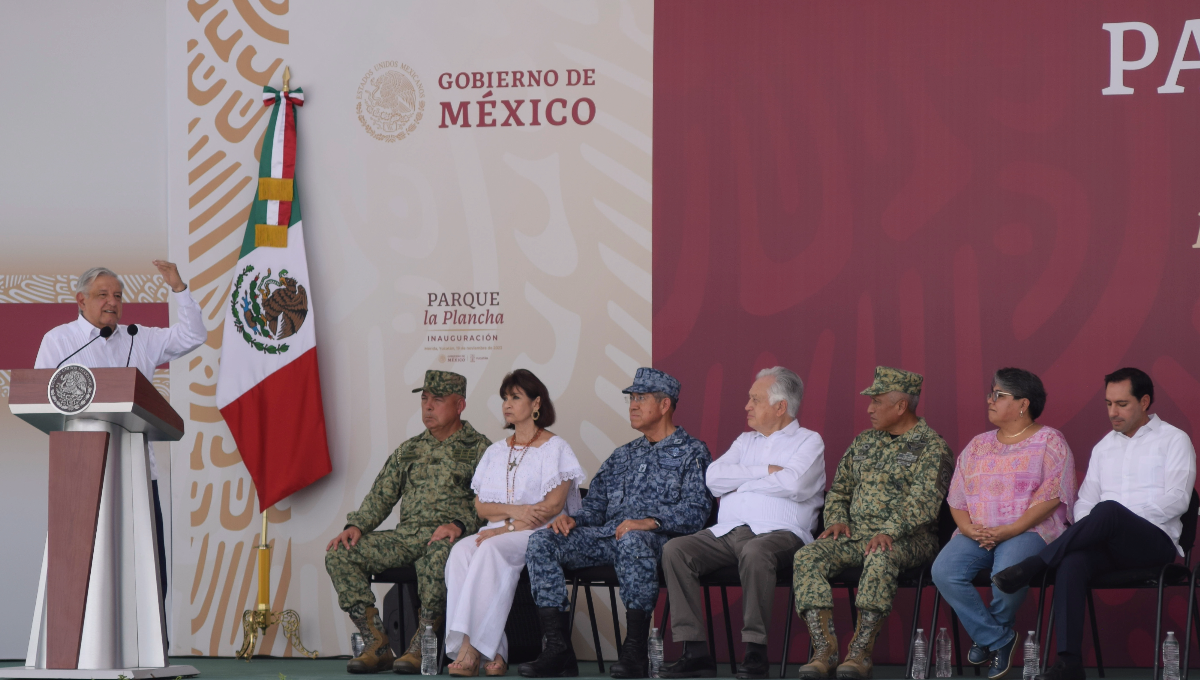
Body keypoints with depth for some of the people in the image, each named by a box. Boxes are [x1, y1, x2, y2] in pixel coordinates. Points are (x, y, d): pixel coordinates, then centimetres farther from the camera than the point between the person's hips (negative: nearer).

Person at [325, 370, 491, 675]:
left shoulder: (479, 449, 5)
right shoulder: (409, 450, 22)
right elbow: (381, 496, 19)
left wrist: (459, 524, -24)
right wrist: (355, 526, 0)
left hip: (449, 538, -6)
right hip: (405, 535, 6)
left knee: (437, 555, -42)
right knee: (339, 555, -14)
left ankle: (420, 647, -29)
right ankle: (377, 646, -17)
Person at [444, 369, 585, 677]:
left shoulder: (555, 448, 4)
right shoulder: (496, 452, 22)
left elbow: (553, 506, -7)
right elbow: (481, 506, 13)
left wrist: (507, 527, -16)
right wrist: (515, 510, -8)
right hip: (498, 532, 5)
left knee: (492, 549, -36)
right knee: (461, 551, -29)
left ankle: (471, 648, -41)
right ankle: (493, 652, -39)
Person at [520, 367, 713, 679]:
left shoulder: (691, 452, 8)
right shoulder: (623, 456, 29)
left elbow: (695, 510, -7)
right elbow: (596, 506, 24)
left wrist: (650, 521, -23)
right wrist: (572, 519, 0)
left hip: (657, 539, -6)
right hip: (606, 536, 7)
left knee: (632, 540, -43)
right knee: (541, 540, -17)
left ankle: (634, 651, -37)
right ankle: (558, 650, -24)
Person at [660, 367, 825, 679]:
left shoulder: (808, 442, 9)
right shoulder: (745, 441, 26)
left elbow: (792, 484, -12)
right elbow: (714, 478, 8)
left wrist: (741, 483, 1)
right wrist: (765, 472, 0)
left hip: (778, 533, -6)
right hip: (726, 533, 6)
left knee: (755, 552, -40)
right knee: (674, 550, -20)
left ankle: (755, 652, -33)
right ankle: (695, 651, -25)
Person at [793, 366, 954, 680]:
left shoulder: (931, 448, -2)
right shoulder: (863, 443, 21)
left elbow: (922, 501, -16)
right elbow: (839, 490, 24)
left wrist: (889, 531, -30)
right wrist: (837, 520, 2)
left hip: (906, 538, -6)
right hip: (855, 535, 6)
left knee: (880, 558, -41)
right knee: (807, 556, -21)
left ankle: (861, 651, -37)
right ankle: (824, 649, -28)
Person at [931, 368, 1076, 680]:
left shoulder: (1049, 442, 3)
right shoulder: (978, 445, 20)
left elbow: (1050, 497, -9)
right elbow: (956, 499, 15)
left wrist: (1007, 532, -18)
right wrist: (969, 529, -8)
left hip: (1028, 530, -5)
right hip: (977, 534, 5)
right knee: (944, 571, -26)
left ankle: (988, 633, -2)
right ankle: (998, 640, -10)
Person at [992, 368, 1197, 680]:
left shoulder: (1173, 440, 7)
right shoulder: (1104, 447, 25)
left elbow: (1176, 500, -6)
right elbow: (1084, 501, 19)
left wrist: (1124, 521, -14)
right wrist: (1084, 530, -4)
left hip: (1156, 541, -4)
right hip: (1109, 546, 4)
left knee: (1108, 511, -38)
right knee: (1072, 561, -33)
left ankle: (1032, 566, -32)